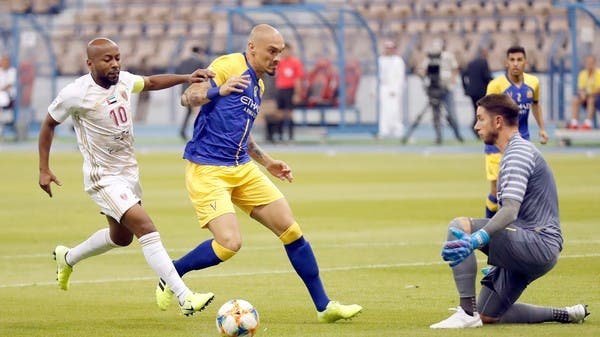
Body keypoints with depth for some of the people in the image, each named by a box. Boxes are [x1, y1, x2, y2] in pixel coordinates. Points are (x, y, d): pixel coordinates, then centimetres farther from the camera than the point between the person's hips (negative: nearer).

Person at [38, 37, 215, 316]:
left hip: (129, 172, 8)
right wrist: (44, 170, -3)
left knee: (121, 237, 24)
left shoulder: (123, 81, -3)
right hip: (104, 178, -8)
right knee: (146, 228, -21)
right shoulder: (75, 94, -19)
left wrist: (186, 78, 3)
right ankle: (185, 298, -26)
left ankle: (67, 258, 49)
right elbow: (48, 125, -4)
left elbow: (150, 83, 18)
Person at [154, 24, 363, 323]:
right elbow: (187, 97, -18)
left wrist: (267, 162, 30)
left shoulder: (258, 85, 18)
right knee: (229, 243, -22)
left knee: (291, 230, 1)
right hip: (207, 171, -8)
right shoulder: (229, 66, -9)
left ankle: (324, 307, 10)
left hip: (243, 169, 8)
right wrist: (218, 90, -37)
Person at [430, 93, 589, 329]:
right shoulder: (519, 150, 23)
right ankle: (566, 315, 20)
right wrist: (496, 266, 33)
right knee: (487, 317, 13)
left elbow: (510, 211, -26)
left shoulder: (518, 152, -11)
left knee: (459, 227, -22)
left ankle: (468, 311, -25)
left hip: (539, 245, -11)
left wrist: (476, 240, -40)